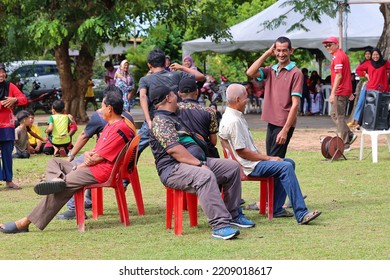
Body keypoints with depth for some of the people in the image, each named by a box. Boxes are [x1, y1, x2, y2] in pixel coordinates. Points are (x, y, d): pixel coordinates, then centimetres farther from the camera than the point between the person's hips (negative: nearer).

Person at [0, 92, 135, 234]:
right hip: (92, 166, 11)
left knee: (62, 188, -19)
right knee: (54, 162, 12)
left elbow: (99, 158, -17)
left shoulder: (119, 129, -15)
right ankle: (58, 179, -26)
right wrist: (87, 154, -4)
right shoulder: (110, 125, 19)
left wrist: (79, 167, -4)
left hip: (101, 172, -11)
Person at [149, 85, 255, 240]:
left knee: (232, 167, 6)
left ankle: (233, 214, 13)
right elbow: (173, 149, -20)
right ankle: (220, 225, -45)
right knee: (205, 176, -37)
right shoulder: (160, 121, -8)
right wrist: (199, 164, -22)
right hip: (173, 169, -11)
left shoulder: (175, 118, 27)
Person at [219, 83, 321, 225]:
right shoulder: (233, 121, -19)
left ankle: (276, 209, 12)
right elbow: (242, 152, -22)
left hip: (253, 161, 11)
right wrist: (268, 158, -14)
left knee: (289, 163, 16)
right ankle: (301, 214, -30)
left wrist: (263, 156, 10)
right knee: (286, 167, -24)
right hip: (249, 166, -11)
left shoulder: (237, 116, 16)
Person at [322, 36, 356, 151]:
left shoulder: (337, 57, -14)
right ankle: (350, 135, 12)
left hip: (340, 92, -10)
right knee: (334, 114, 16)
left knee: (339, 117, -5)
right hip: (346, 90, 10)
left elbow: (338, 76, -21)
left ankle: (345, 144, -3)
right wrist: (350, 92, 25)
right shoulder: (343, 55, 17)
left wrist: (333, 93, -23)